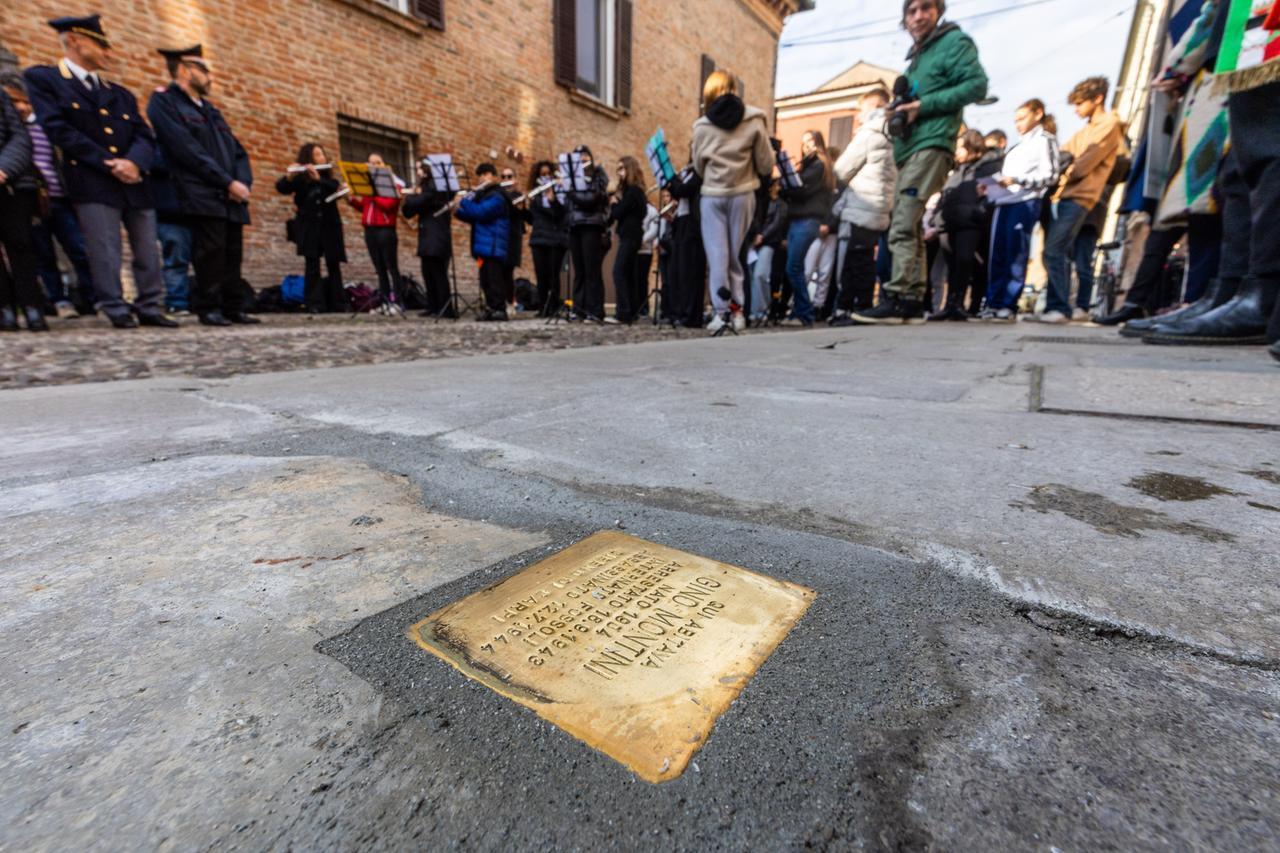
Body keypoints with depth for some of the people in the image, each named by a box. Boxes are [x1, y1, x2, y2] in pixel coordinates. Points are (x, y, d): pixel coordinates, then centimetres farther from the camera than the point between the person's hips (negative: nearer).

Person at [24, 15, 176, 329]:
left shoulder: (120, 93, 23)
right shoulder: (43, 79, 7)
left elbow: (144, 136, 11)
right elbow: (58, 128, -4)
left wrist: (133, 162, -11)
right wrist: (109, 163, -11)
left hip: (135, 182, 5)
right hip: (92, 182, -4)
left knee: (148, 251, 1)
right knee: (105, 253, -9)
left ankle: (150, 308, 7)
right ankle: (117, 310, -6)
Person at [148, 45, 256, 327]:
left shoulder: (211, 110, 26)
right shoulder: (163, 102, 2)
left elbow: (237, 150, 18)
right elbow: (188, 151, -10)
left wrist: (243, 182, -2)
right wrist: (228, 182, -13)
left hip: (232, 197, 7)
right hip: (202, 197, -7)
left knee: (233, 254, 4)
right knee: (209, 253, -11)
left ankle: (233, 307, 8)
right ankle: (208, 308, -5)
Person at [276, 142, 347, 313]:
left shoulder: (329, 177, 12)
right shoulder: (299, 178, 5)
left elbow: (336, 189, -7)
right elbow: (281, 188, -7)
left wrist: (318, 178, -21)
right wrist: (289, 176, -25)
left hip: (329, 225, 2)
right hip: (309, 226, -2)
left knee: (333, 264, 1)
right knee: (312, 265, -7)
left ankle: (337, 303, 6)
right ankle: (315, 304, -9)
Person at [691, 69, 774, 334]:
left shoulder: (702, 126, 2)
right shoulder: (754, 120, 1)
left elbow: (698, 166, 9)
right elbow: (766, 165, 3)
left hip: (712, 195, 0)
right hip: (742, 194, 1)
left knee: (717, 254, 0)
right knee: (736, 253, 7)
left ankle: (721, 311, -7)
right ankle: (737, 310, 7)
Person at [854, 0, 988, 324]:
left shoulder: (954, 41, 4)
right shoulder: (917, 57, 29)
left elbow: (977, 85, -7)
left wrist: (923, 105, -12)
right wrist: (900, 113, 7)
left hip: (931, 145, -9)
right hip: (909, 150, 9)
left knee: (902, 228, -21)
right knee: (910, 229, 3)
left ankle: (894, 300, -25)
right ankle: (912, 303, 3)